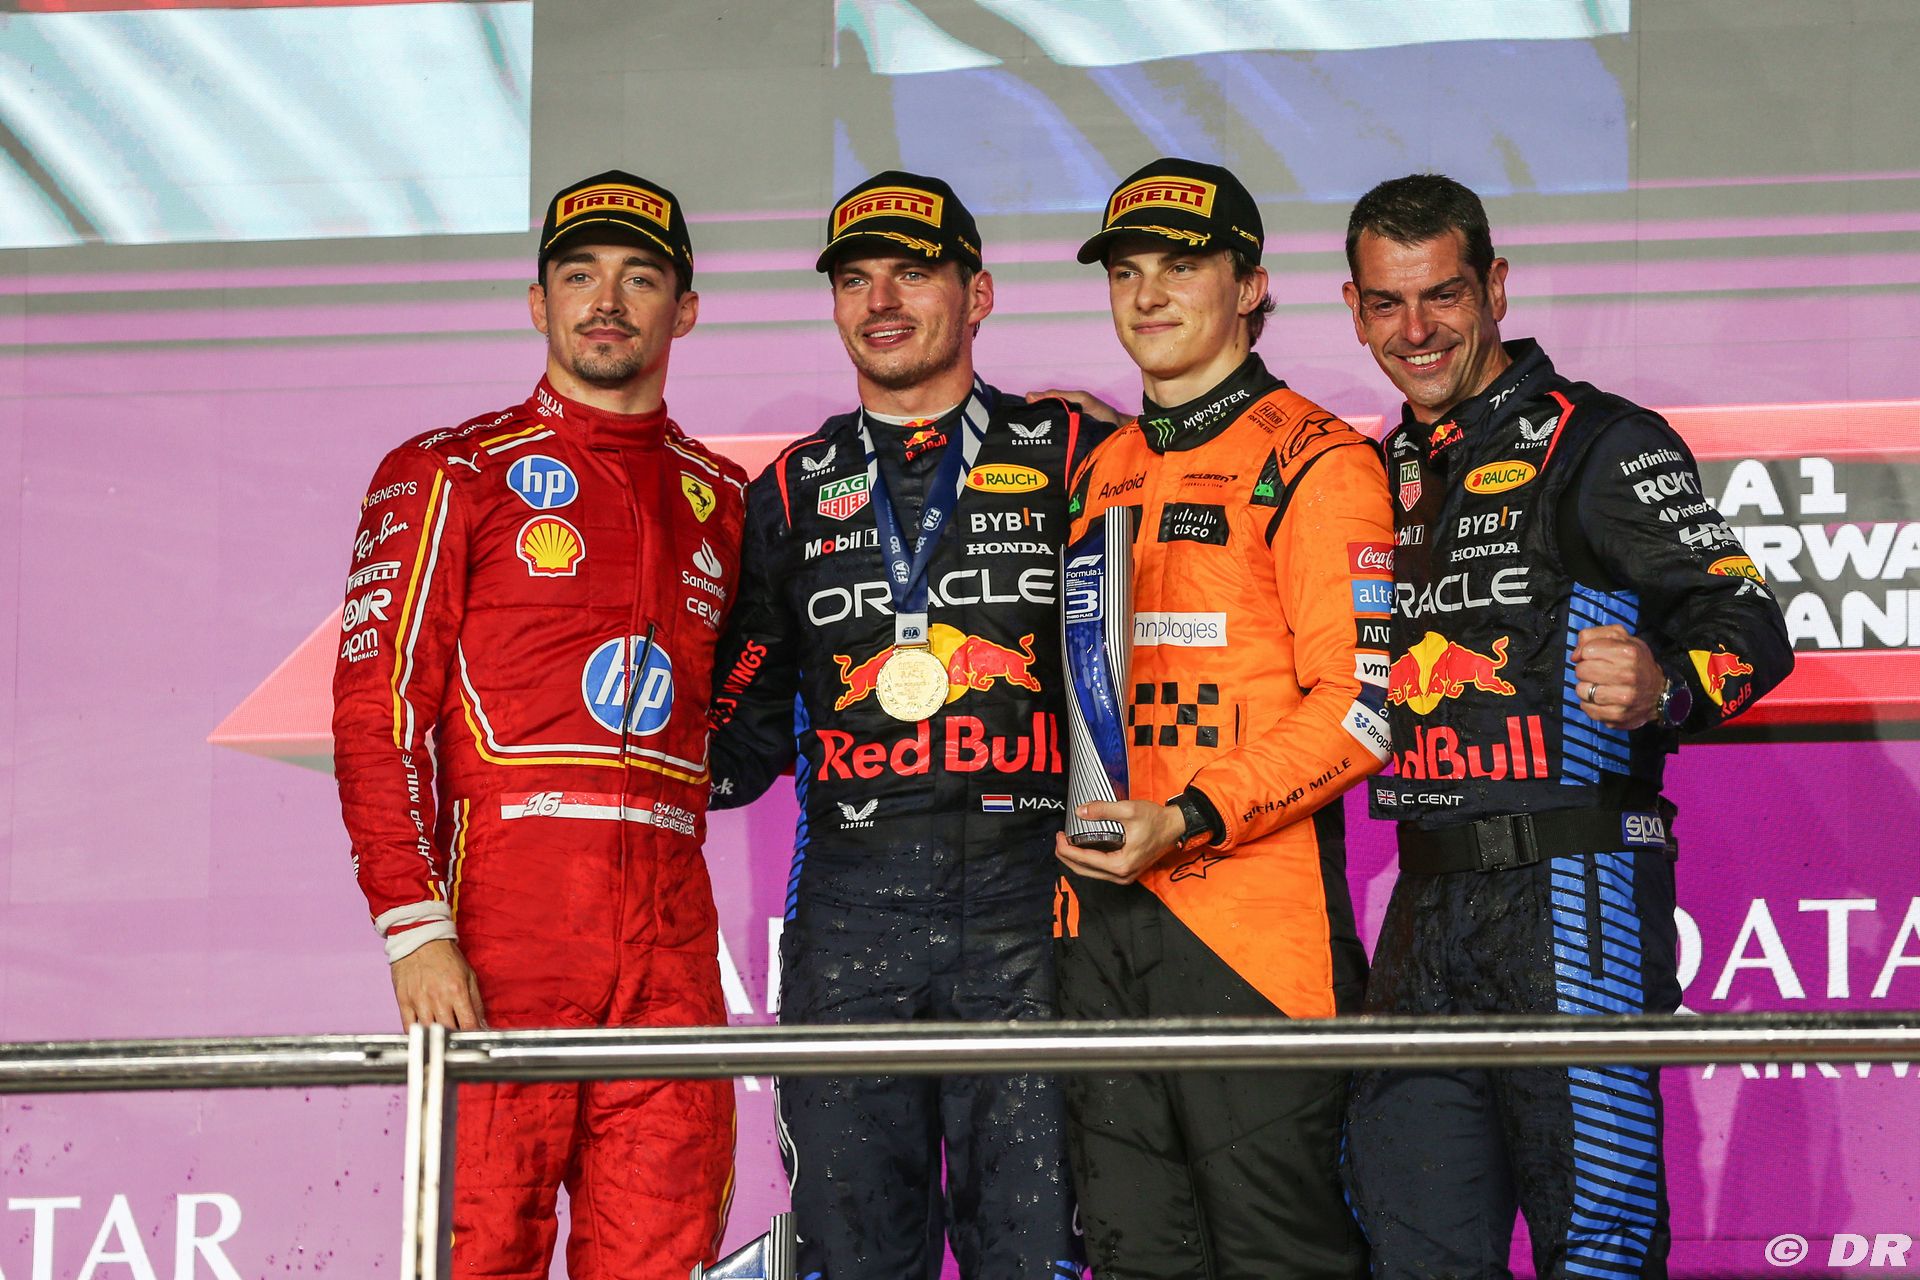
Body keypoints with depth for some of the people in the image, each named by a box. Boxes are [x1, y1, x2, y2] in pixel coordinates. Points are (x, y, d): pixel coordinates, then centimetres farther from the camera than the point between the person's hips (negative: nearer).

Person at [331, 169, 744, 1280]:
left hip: (670, 924, 4)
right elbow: (377, 710, -3)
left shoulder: (723, 501, 20)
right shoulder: (449, 476, 5)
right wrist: (416, 927, -13)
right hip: (504, 894, -4)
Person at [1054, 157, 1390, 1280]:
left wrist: (1189, 822, -19)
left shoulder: (1314, 461, -5)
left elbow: (1357, 708, -11)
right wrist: (1088, 828, 11)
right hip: (1104, 907, 7)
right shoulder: (1102, 472, 19)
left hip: (1255, 906, -7)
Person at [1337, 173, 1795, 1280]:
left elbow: (1747, 618, -12)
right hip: (1428, 902, 7)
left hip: (1573, 894, -7)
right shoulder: (1384, 475, 18)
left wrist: (1665, 686, -32)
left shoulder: (1597, 443, -4)